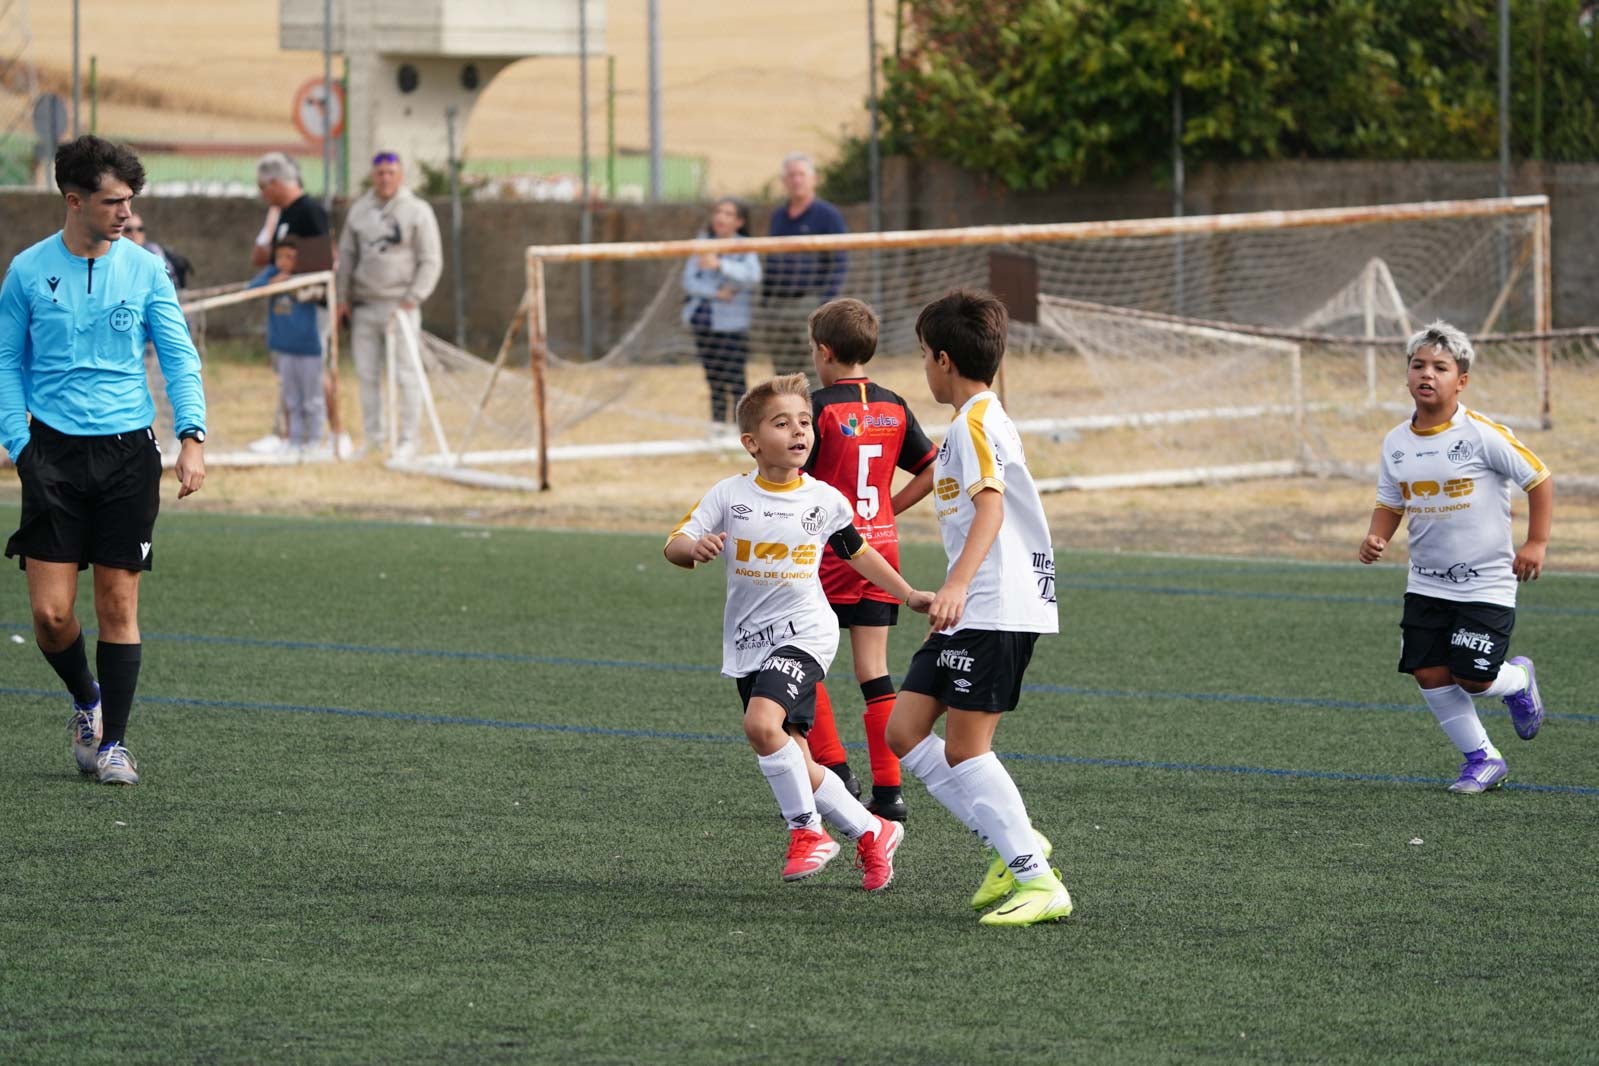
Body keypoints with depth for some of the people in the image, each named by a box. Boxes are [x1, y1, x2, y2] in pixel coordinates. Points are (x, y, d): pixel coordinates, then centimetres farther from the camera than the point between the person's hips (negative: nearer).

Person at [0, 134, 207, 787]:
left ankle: (112, 743, 9)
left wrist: (192, 436, -10)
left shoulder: (144, 269, 3)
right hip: (55, 453, 0)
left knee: (119, 605, 0)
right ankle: (87, 700, 22)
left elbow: (179, 357, 3)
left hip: (128, 452, 1)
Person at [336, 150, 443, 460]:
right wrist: (343, 298, 10)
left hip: (400, 304, -4)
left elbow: (431, 262, -3)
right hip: (364, 304, 5)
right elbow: (346, 255, 17)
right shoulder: (359, 210, 11)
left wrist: (411, 300, -10)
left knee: (405, 375, -4)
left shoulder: (417, 211, -2)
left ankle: (407, 439, 1)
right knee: (367, 374, 7)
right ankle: (373, 437, 14)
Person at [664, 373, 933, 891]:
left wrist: (909, 594, 14)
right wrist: (695, 548, -30)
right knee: (793, 763, 5)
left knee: (762, 723, -28)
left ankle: (806, 829, -11)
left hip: (803, 634, -3)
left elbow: (859, 553, 15)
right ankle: (870, 833, 23)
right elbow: (674, 545, -8)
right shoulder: (729, 495, -3)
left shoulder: (825, 500, -3)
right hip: (748, 643, 3)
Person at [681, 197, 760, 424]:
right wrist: (715, 293, -16)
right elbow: (689, 280, 2)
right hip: (705, 323, 4)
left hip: (733, 323, -4)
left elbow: (752, 276, -23)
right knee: (714, 382, 9)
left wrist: (720, 265, -39)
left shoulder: (745, 248, -4)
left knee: (734, 382, -9)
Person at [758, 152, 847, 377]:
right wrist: (764, 306, 16)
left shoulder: (828, 215, -1)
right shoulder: (778, 217, 18)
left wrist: (825, 306, -14)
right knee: (783, 374, 5)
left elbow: (839, 264, -5)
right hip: (778, 305, 6)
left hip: (809, 304, -6)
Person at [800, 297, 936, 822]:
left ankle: (834, 770, -3)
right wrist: (889, 507, 14)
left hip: (829, 548, -6)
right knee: (874, 670, 7)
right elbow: (932, 469, 8)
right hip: (882, 545, 6)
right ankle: (888, 789, 3)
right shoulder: (893, 408, 7)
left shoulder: (820, 408, -10)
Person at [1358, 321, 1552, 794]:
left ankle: (1517, 680, 27)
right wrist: (1376, 538, -9)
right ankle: (1482, 759, 15)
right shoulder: (1396, 442, 1)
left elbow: (1539, 479, -7)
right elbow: (1390, 504, 12)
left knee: (1472, 677, -9)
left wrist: (1536, 543, -9)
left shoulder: (1483, 435, -15)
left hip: (1486, 582, -5)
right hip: (1426, 583, 5)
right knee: (1429, 673, -2)